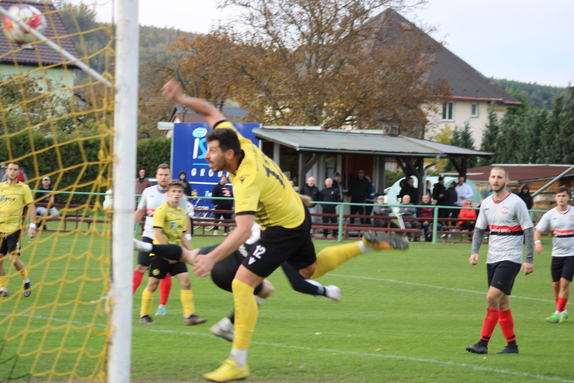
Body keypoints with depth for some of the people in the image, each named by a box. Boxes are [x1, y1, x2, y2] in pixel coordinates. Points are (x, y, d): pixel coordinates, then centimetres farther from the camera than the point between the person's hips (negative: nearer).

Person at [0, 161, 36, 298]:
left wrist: (32, 226, -7)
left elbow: (31, 207, 0)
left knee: (13, 259, -9)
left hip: (14, 228, -4)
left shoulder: (23, 188, 0)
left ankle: (26, 281, 15)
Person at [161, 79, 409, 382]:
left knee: (242, 284, -16)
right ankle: (368, 244, 39)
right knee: (311, 270, 33)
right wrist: (181, 99, -13)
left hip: (285, 230, -10)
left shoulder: (247, 182, -35)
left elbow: (243, 231, -46)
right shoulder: (241, 144, -13)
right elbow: (212, 112, 0)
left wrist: (211, 258, -52)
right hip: (297, 215, 10)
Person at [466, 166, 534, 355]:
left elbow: (528, 231, -7)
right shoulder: (486, 203, 8)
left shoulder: (516, 203, -9)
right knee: (502, 303, 9)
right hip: (492, 259, 7)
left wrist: (529, 259, -11)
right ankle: (512, 345, 17)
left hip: (510, 258, -7)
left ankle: (483, 343, -16)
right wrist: (474, 251, -1)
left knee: (492, 297, -17)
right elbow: (479, 228, 15)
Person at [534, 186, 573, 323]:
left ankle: (558, 313, -8)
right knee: (556, 284, 5)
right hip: (557, 254, 3)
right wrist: (537, 242, -24)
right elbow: (538, 230, -4)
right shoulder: (550, 214, 0)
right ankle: (563, 311, 23)